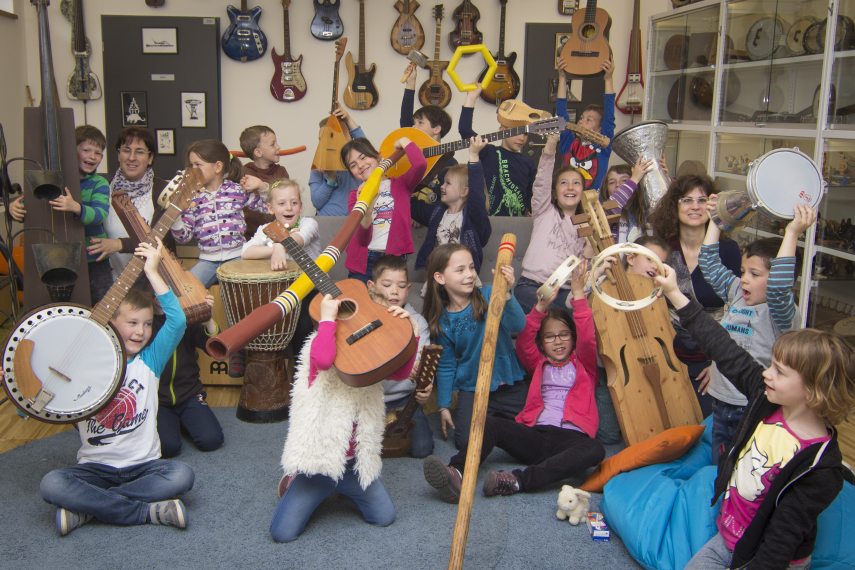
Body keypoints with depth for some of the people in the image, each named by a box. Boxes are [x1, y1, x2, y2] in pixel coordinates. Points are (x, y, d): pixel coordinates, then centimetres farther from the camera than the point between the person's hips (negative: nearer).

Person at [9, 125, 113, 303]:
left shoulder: (99, 184, -6)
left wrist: (75, 207, -40)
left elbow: (100, 215, -22)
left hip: (93, 261, -3)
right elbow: (29, 206, 6)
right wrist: (15, 208, -16)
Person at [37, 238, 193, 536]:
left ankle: (88, 507, -20)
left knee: (181, 475, -29)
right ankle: (150, 511, -24)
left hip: (144, 465, 0)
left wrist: (152, 272, -14)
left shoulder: (150, 361, 3)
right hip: (95, 468, 0)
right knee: (51, 484, -29)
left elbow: (177, 321, -13)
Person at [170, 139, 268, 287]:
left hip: (237, 255, -2)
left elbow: (268, 208, 6)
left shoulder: (238, 190, -1)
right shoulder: (192, 198, 3)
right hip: (208, 259, 2)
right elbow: (183, 237, 2)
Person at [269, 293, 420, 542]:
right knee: (283, 532, -5)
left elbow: (401, 372, -13)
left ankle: (342, 489, 35)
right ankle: (297, 482, 27)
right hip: (319, 460, -4)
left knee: (384, 517, 9)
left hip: (355, 463, 5)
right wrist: (327, 318, -31)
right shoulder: (321, 348, -16)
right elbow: (322, 358, -41)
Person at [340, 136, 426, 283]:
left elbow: (420, 164, -16)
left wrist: (404, 142, 2)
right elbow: (362, 239, -4)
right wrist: (366, 208, -24)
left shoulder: (400, 183, 7)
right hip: (362, 261, 2)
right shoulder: (356, 194, 10)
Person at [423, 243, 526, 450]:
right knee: (467, 440, -16)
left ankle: (495, 417, 28)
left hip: (509, 384, 0)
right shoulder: (441, 321, -5)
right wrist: (443, 407, 4)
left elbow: (518, 327, -25)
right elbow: (446, 367, 5)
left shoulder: (489, 295, -11)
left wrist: (506, 293, -40)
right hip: (472, 391, 0)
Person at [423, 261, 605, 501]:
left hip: (570, 437, -2)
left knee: (595, 450, -36)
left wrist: (578, 294, -6)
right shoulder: (539, 365, 26)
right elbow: (523, 342, 8)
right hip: (535, 434, 2)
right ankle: (456, 474, -49)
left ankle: (518, 480, -50)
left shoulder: (583, 364, 21)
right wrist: (542, 306, -6)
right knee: (491, 423, -25)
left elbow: (588, 338, 2)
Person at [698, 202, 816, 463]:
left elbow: (779, 286, -36)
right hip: (721, 403, 7)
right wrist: (716, 221, 12)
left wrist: (792, 233, -37)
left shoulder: (779, 311, -15)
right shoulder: (737, 295, 5)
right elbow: (710, 266, 14)